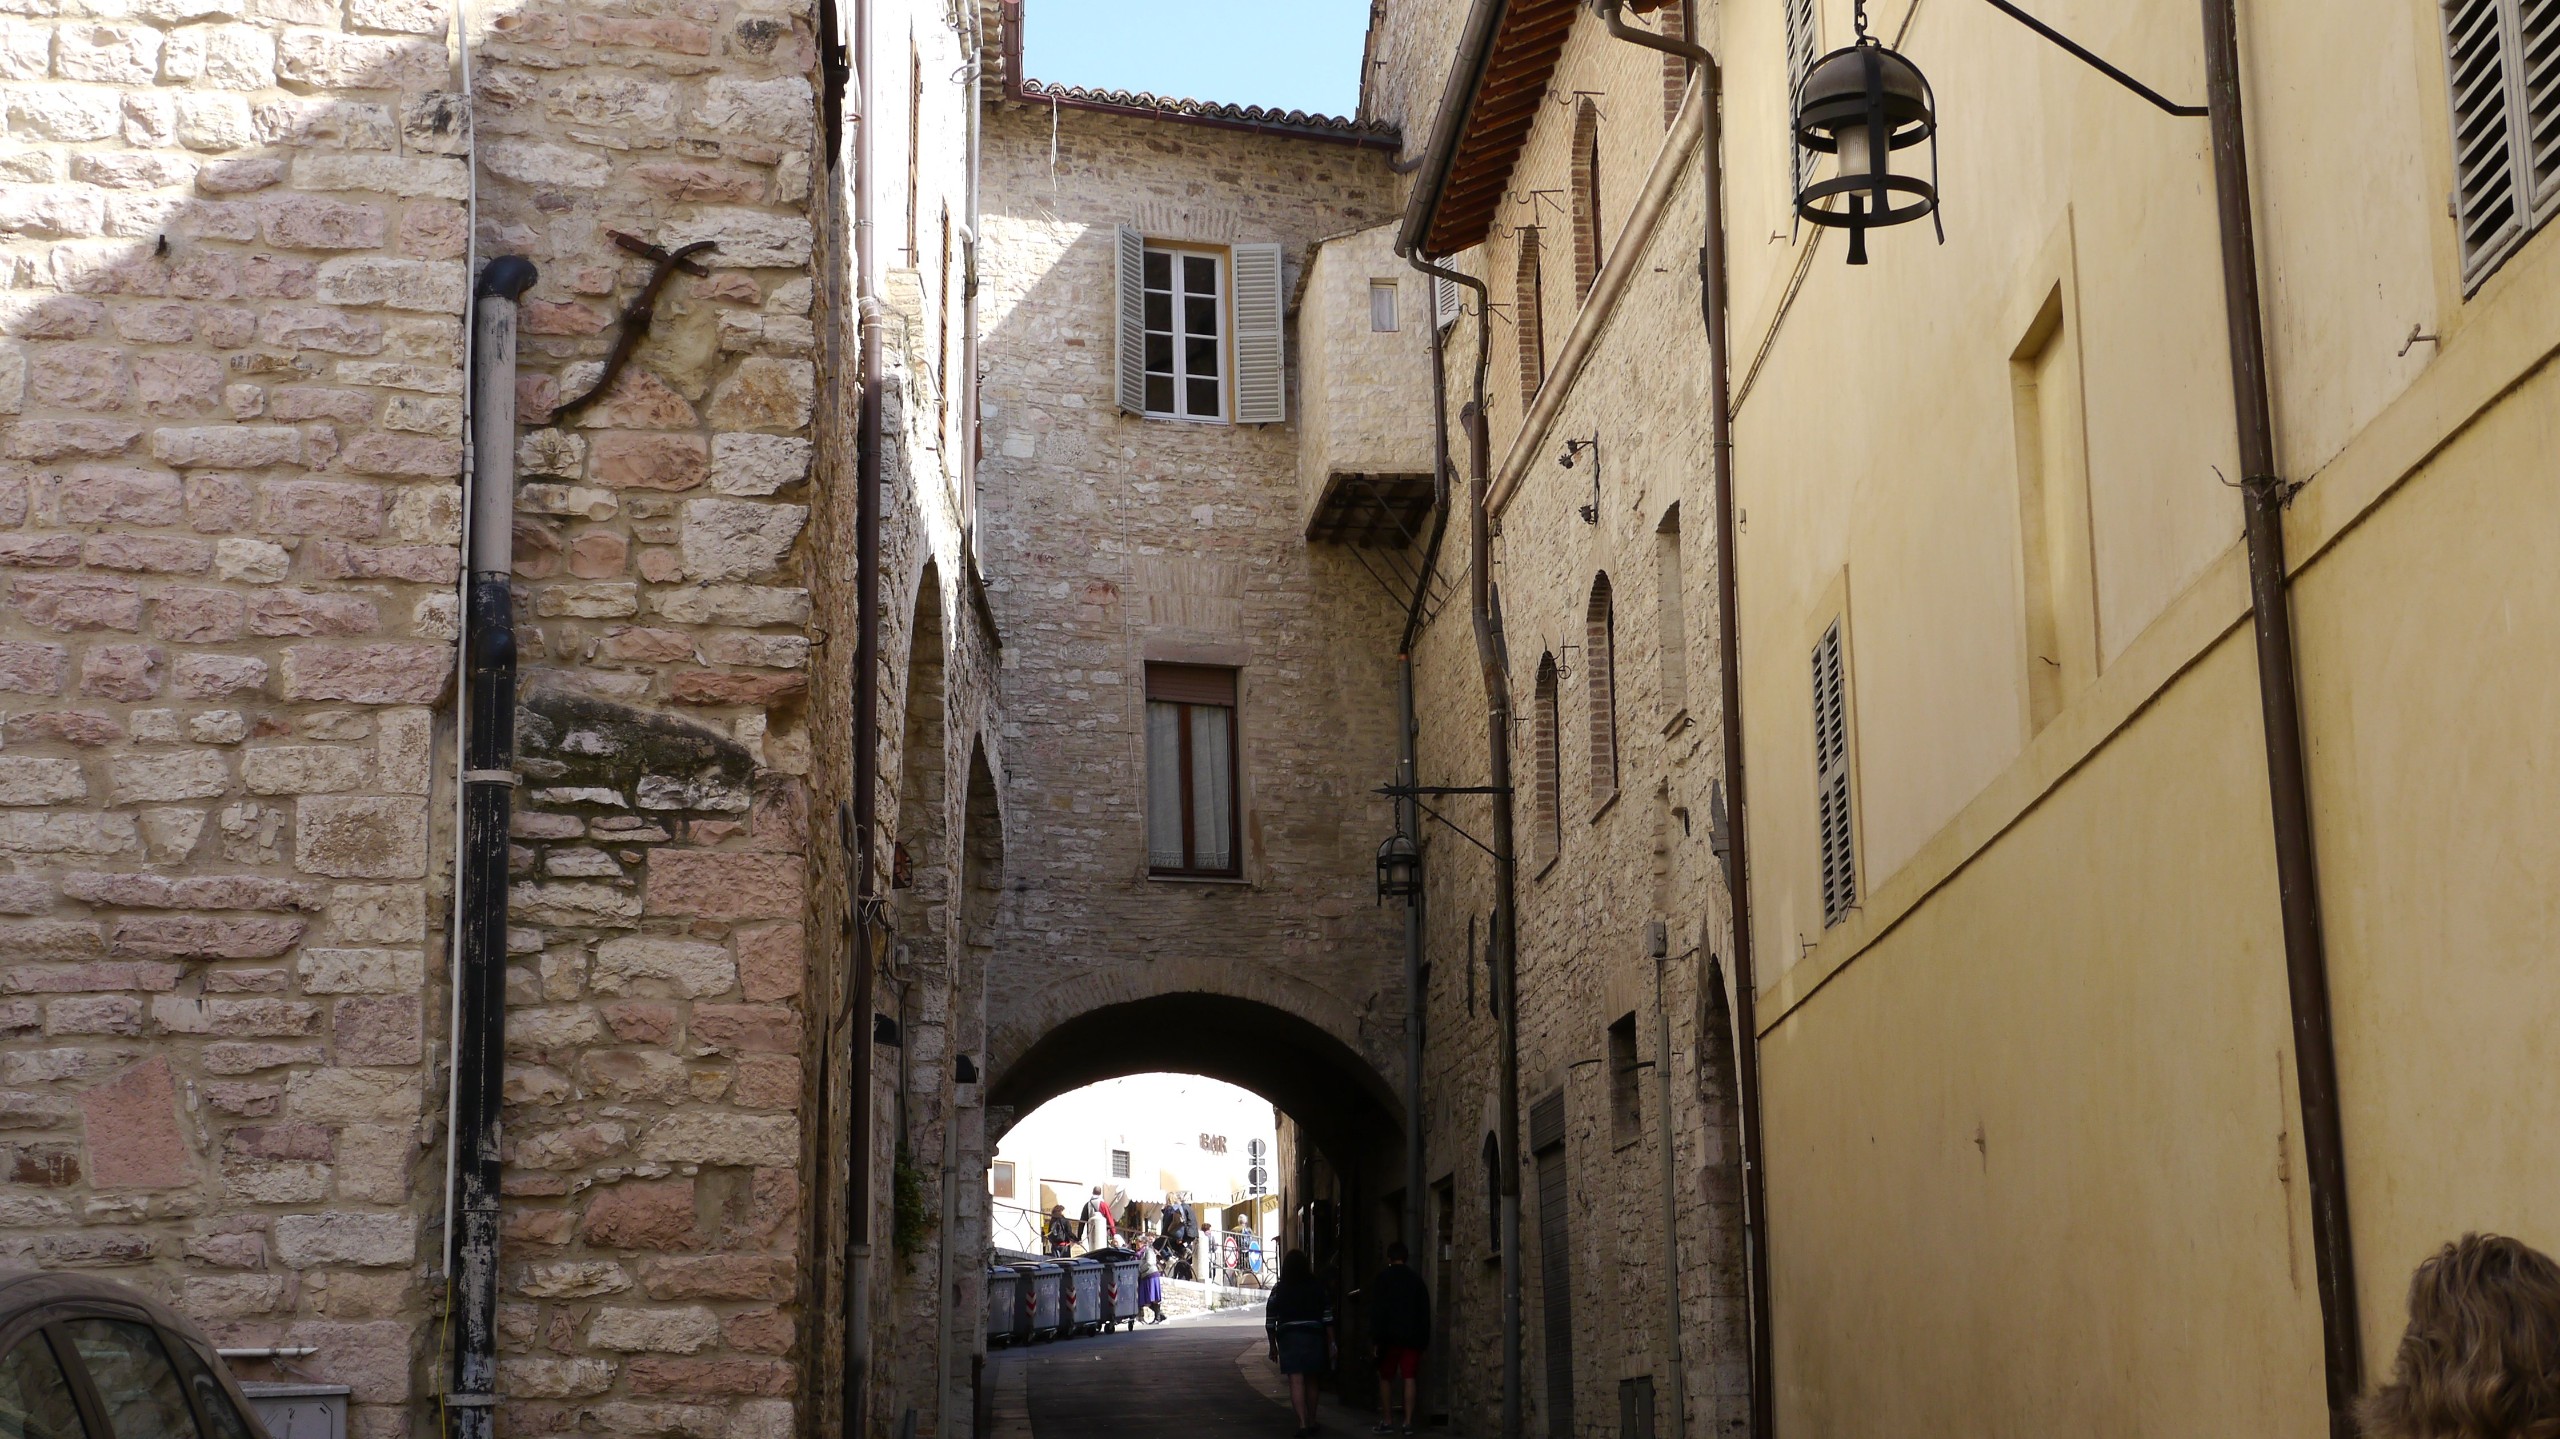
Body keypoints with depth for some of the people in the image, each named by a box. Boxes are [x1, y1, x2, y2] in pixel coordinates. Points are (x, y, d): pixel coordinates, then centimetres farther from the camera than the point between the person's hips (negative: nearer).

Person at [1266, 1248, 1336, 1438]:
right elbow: (1327, 1317, -1)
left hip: (1288, 1337, -1)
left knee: (1296, 1381, -6)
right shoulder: (1317, 1287, 1)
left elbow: (1270, 1321, 1)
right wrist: (1331, 1343, 5)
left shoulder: (1279, 1289, 1)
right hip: (1314, 1337, 1)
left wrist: (1273, 1346, 12)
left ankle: (1302, 1423, -19)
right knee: (1311, 1381, 15)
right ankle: (1311, 1422, 24)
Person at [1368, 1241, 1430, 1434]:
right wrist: (1424, 1340, 12)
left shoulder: (1383, 1277, -1)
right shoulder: (1416, 1279, 10)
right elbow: (1425, 1311, 10)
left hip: (1390, 1336, -3)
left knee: (1386, 1378, 7)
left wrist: (1376, 1337, -7)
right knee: (1410, 1378, 0)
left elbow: (1376, 1310, -7)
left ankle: (1387, 1421, 5)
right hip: (1412, 1336, 3)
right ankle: (1408, 1422, -5)